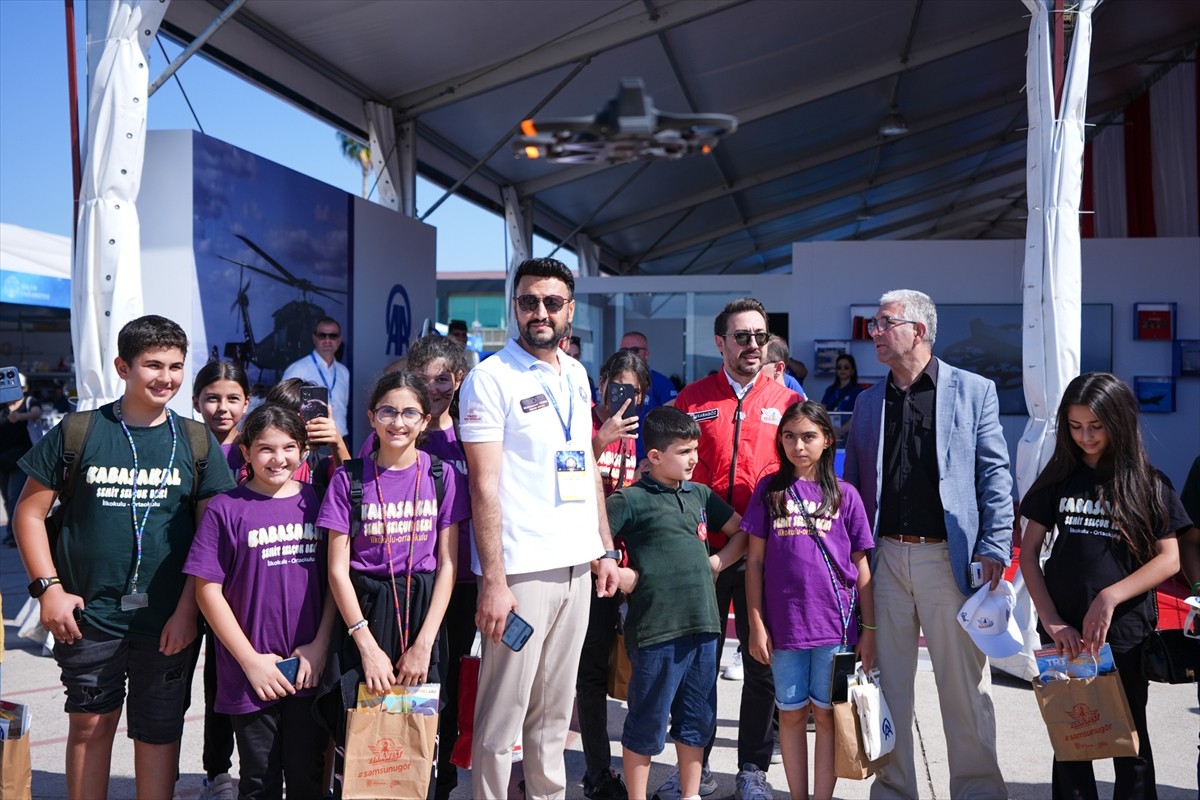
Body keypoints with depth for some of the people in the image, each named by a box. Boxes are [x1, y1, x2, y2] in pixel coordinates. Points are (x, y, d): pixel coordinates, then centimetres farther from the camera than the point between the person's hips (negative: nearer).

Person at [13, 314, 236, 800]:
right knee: (90, 723, 10)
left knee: (159, 732, 10)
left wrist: (187, 609, -7)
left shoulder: (195, 442, 0)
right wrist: (48, 587, -6)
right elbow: (30, 511, 3)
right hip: (89, 615, 0)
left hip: (167, 620, 0)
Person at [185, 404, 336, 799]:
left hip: (310, 670, 2)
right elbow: (208, 591, -5)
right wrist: (251, 660, -8)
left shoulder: (316, 502, 4)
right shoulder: (225, 508, -4)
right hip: (251, 674, -2)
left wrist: (319, 646, -5)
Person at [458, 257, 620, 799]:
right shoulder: (491, 378, -8)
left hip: (577, 565, 7)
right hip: (521, 570, -6)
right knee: (503, 713, 0)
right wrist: (492, 580, -16)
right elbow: (484, 486, -12)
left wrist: (605, 550, 14)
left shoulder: (576, 375, 13)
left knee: (555, 708, 15)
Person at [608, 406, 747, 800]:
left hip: (702, 624, 6)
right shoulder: (630, 500, -6)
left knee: (697, 720, 16)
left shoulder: (700, 494, 12)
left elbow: (742, 532, 21)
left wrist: (718, 561, 7)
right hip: (656, 629, -6)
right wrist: (616, 574, -11)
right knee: (647, 723, 5)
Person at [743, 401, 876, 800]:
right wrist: (756, 624, -1)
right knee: (791, 713, 10)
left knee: (826, 714, 5)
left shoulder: (844, 495, 3)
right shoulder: (769, 491, 4)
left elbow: (861, 565, 5)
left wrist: (870, 628, 2)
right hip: (784, 624, 1)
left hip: (835, 624, -1)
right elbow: (755, 560, 4)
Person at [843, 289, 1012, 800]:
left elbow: (995, 476, -1)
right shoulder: (868, 402, 13)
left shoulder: (973, 391, 2)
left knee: (965, 685, 3)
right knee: (887, 682, 9)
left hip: (950, 558, -3)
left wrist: (994, 548, -9)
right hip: (885, 557, 4)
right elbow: (852, 483, 14)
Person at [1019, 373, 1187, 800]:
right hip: (1065, 632, 2)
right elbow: (1028, 552, 3)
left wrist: (1111, 597, -20)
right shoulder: (1059, 479, 4)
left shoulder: (1147, 483, -1)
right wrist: (1050, 620, -8)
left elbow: (1169, 559, -6)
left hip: (1125, 632, -2)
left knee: (1129, 740, 10)